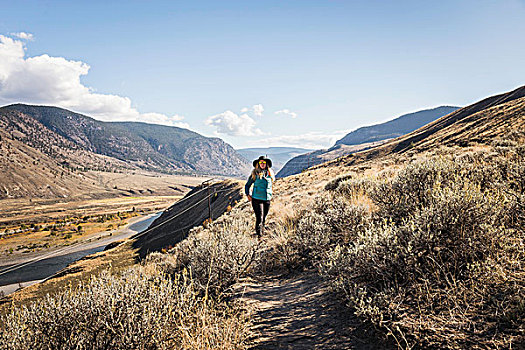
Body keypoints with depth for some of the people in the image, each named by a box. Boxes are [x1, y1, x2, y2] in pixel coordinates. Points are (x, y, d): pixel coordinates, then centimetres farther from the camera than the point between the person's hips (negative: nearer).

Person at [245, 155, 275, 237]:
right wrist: (248, 194, -4)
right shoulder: (255, 174, -3)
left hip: (267, 199, 4)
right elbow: (247, 185, 6)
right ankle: (258, 233, -6)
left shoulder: (270, 173, 6)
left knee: (263, 218, 11)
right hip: (257, 199, -4)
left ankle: (262, 230, 28)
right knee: (259, 217, -11)